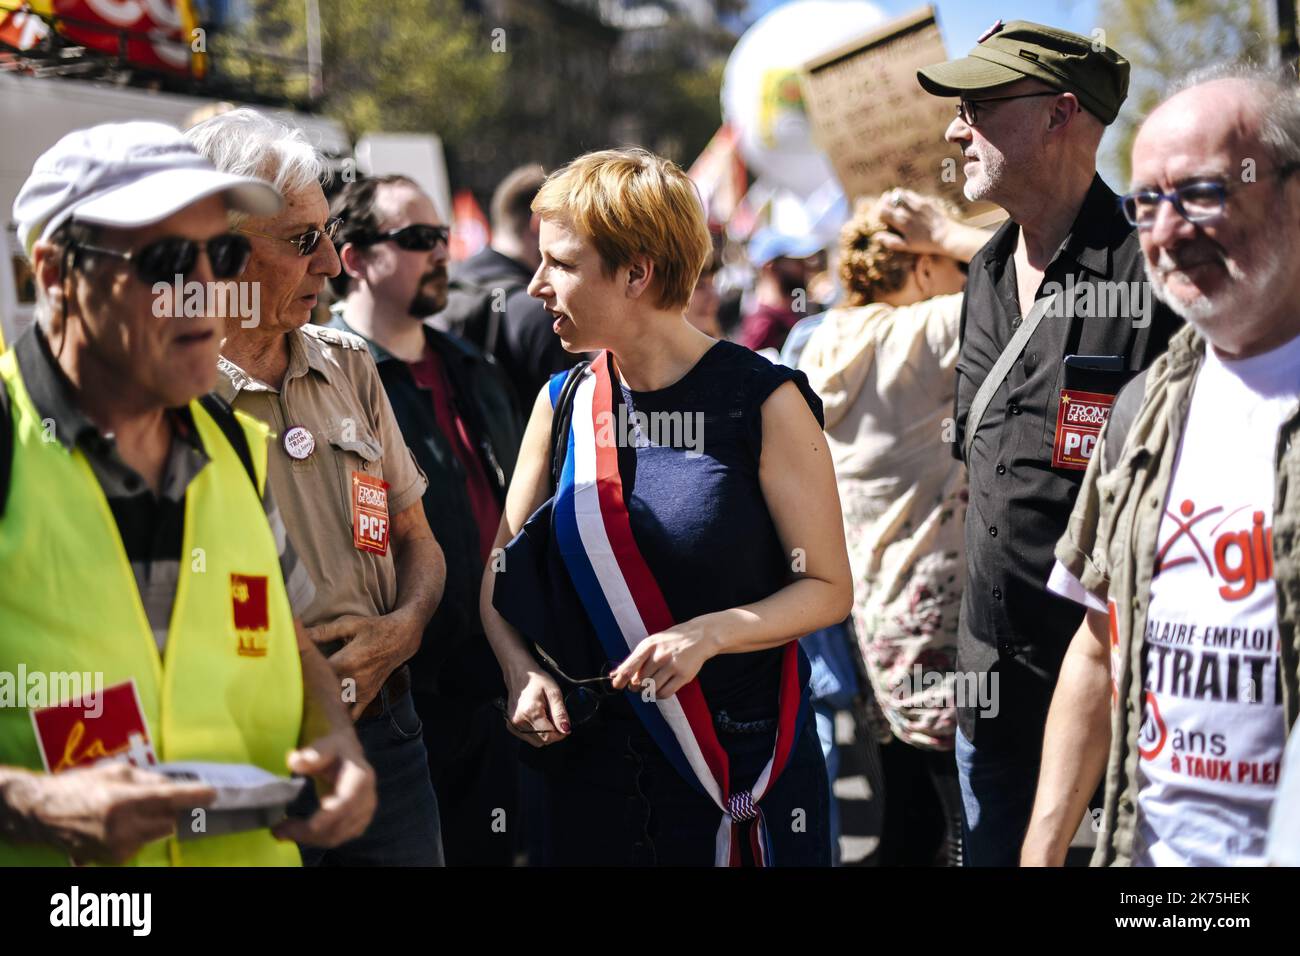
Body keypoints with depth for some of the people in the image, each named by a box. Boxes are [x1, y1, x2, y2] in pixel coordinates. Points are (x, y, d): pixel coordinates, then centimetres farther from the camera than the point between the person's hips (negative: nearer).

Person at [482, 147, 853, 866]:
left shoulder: (763, 401, -8)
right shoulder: (562, 403, 6)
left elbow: (828, 588, -8)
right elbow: (503, 577, 10)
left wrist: (709, 633, -23)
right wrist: (519, 669, -9)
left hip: (739, 759, -4)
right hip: (587, 761, 4)